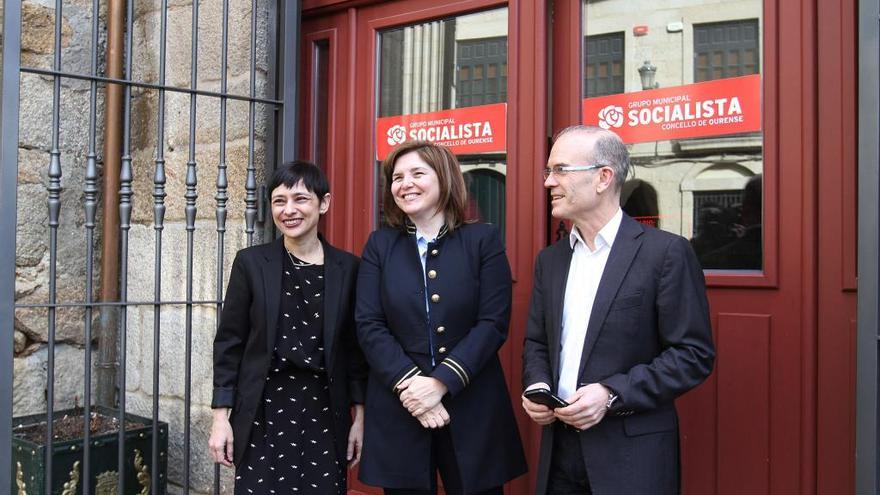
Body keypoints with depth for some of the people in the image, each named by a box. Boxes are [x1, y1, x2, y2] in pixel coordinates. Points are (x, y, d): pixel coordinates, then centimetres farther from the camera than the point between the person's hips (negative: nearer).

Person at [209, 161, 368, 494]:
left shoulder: (347, 267, 2)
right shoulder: (251, 262, 0)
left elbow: (355, 347, 6)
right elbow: (229, 342, 1)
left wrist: (359, 416, 3)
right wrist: (221, 417, -3)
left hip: (325, 412, 1)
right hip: (264, 410, -1)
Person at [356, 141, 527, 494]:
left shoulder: (483, 240, 1)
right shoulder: (379, 245, 6)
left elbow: (493, 323, -7)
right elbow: (369, 326, -1)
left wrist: (441, 382, -16)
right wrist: (408, 384, -14)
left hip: (473, 409, -1)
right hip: (398, 409, 1)